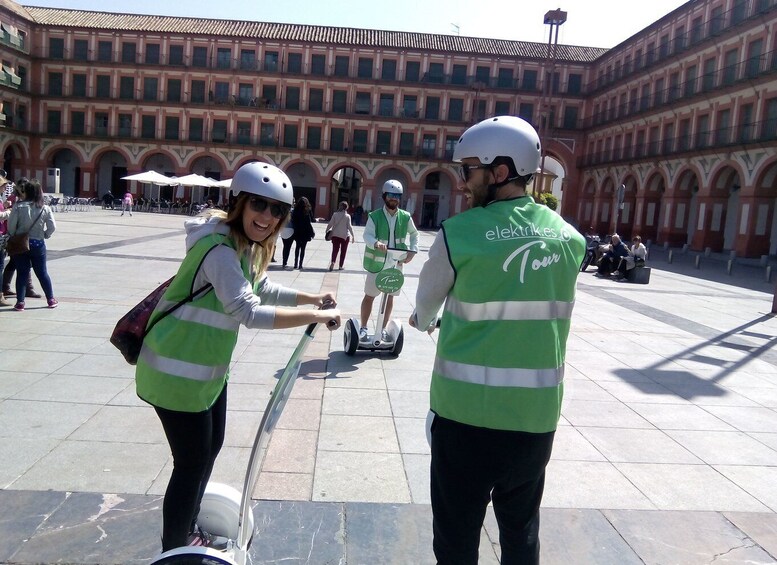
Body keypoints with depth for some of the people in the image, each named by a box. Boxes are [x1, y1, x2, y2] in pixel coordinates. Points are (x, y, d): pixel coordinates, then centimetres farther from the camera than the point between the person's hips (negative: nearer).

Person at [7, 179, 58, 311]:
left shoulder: (18, 206, -10)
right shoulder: (45, 208, -5)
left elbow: (11, 225, -12)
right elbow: (52, 227, -7)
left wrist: (13, 237, 5)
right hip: (38, 244, 1)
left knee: (22, 273, 6)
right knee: (42, 272, 13)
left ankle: (20, 302, 7)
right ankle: (51, 300, 19)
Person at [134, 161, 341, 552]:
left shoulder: (247, 246, 6)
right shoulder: (220, 249, -27)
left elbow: (263, 290, 18)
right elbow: (250, 312, -36)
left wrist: (313, 298, 7)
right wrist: (316, 316, -30)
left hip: (207, 367, 10)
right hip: (178, 371, -10)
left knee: (210, 447, 22)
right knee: (192, 462, 1)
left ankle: (189, 530, 43)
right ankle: (174, 550, 23)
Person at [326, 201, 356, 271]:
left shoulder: (335, 214, -3)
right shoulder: (347, 216, -8)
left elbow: (330, 224, -3)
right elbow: (349, 226, -8)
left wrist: (327, 231, 9)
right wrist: (353, 236, -2)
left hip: (335, 235, 1)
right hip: (344, 236, -1)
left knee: (335, 250, 4)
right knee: (343, 251, 10)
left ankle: (332, 262, -20)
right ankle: (341, 266, 13)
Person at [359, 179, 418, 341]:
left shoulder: (405, 217, 1)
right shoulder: (374, 216, -9)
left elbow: (414, 234, 15)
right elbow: (367, 235, -20)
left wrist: (413, 250, -1)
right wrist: (376, 243, -42)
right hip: (376, 263, -3)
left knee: (390, 296, 12)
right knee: (369, 296, 7)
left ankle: (383, 328, 26)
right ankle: (364, 328, 21)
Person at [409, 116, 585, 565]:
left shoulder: (458, 234, -12)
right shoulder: (570, 238, 1)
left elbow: (426, 303, 4)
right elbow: (542, 314, 9)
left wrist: (424, 323, 29)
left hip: (468, 412, -4)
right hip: (537, 413, 4)